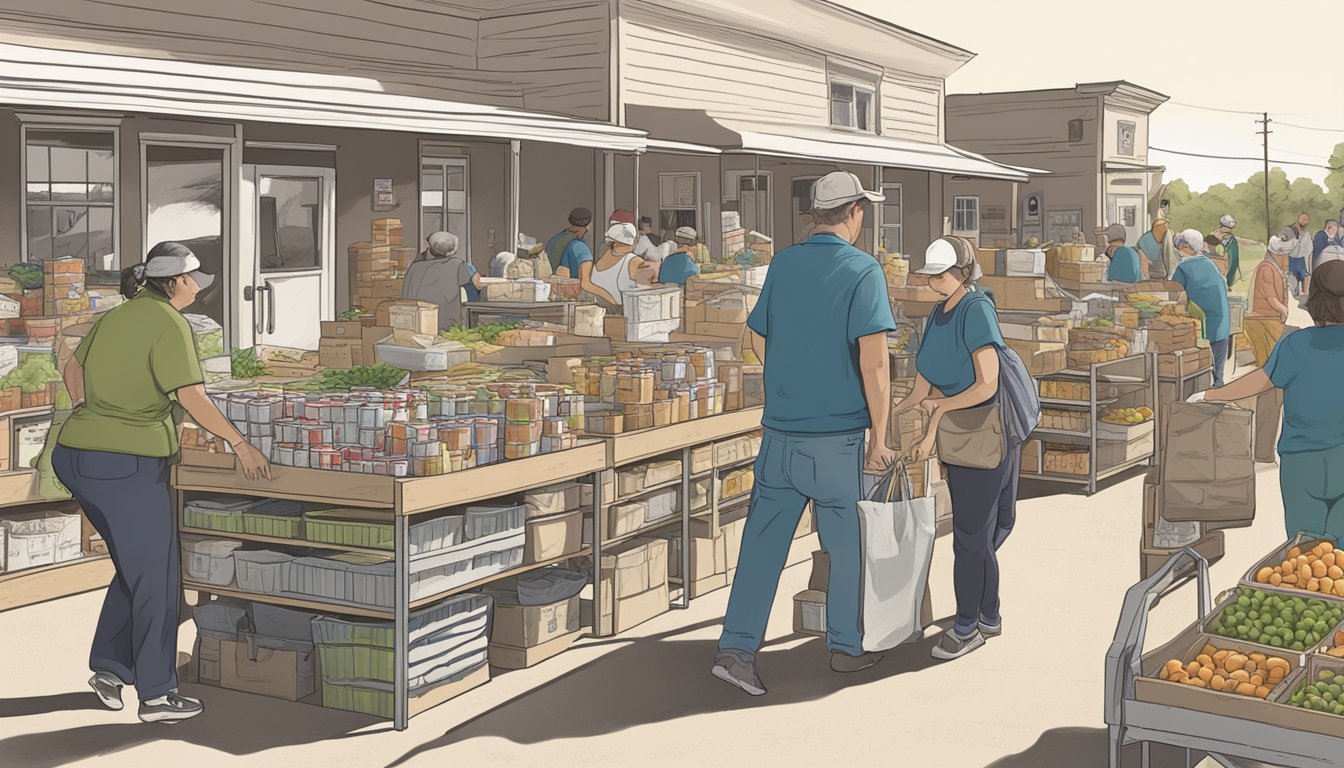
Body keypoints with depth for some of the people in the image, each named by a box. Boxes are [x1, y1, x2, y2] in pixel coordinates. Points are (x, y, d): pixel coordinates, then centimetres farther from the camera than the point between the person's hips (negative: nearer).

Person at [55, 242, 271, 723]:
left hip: (76, 454, 9)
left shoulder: (116, 317, 15)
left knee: (134, 567, 22)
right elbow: (192, 398, -19)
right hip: (128, 465, -9)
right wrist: (239, 443, -15)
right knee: (157, 578, 2)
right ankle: (156, 695, 7)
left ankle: (109, 666, 23)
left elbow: (72, 370, 28)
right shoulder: (169, 324, -12)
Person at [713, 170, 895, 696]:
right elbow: (873, 362, -17)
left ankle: (736, 648, 1)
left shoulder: (783, 263, 6)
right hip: (838, 435, -4)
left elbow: (758, 340, 17)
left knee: (763, 539, 6)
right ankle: (845, 647, 23)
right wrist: (880, 439, -12)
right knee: (846, 546, 11)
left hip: (781, 430, 4)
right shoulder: (863, 270, -10)